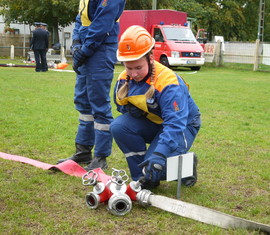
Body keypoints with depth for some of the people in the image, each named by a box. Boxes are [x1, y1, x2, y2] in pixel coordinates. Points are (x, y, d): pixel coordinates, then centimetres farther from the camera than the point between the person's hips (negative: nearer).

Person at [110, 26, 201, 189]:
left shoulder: (168, 82, -31)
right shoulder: (124, 79, -9)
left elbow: (175, 125, -40)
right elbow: (120, 103, 11)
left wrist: (159, 155, -52)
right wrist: (130, 109, -16)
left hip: (183, 126, -6)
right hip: (153, 123, 7)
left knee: (154, 165, -27)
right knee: (119, 126, -21)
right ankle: (142, 177, -5)